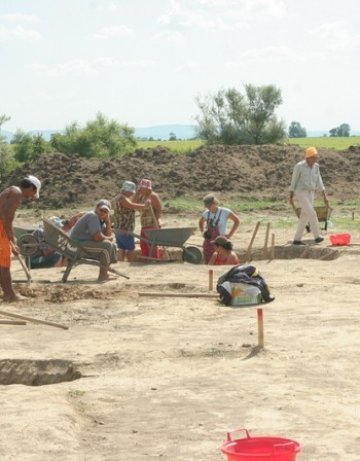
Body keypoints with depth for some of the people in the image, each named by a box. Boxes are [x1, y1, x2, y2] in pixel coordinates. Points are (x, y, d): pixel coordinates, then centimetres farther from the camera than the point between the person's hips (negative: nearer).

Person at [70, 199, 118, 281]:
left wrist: (108, 221, -2)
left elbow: (108, 235, 7)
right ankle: (102, 276, -22)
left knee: (113, 246, 13)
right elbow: (97, 237, -26)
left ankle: (105, 273, 9)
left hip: (88, 243, 11)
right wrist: (109, 238, -6)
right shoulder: (92, 216, -17)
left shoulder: (100, 219, 13)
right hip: (78, 244, -11)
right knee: (107, 245, -24)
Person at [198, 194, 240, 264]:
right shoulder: (206, 213, 7)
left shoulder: (225, 212, -7)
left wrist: (229, 235, -6)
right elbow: (201, 222, 29)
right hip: (208, 242, 5)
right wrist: (202, 231, 11)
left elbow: (237, 221, -1)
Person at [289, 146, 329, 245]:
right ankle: (317, 236, -10)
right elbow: (293, 182, -8)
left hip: (310, 194, 7)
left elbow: (319, 182, 7)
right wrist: (291, 197, -6)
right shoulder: (299, 166, -14)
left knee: (305, 217, 5)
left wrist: (325, 196, 1)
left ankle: (297, 239, 11)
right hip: (300, 193, -7)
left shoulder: (316, 166, 6)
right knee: (312, 214, -17)